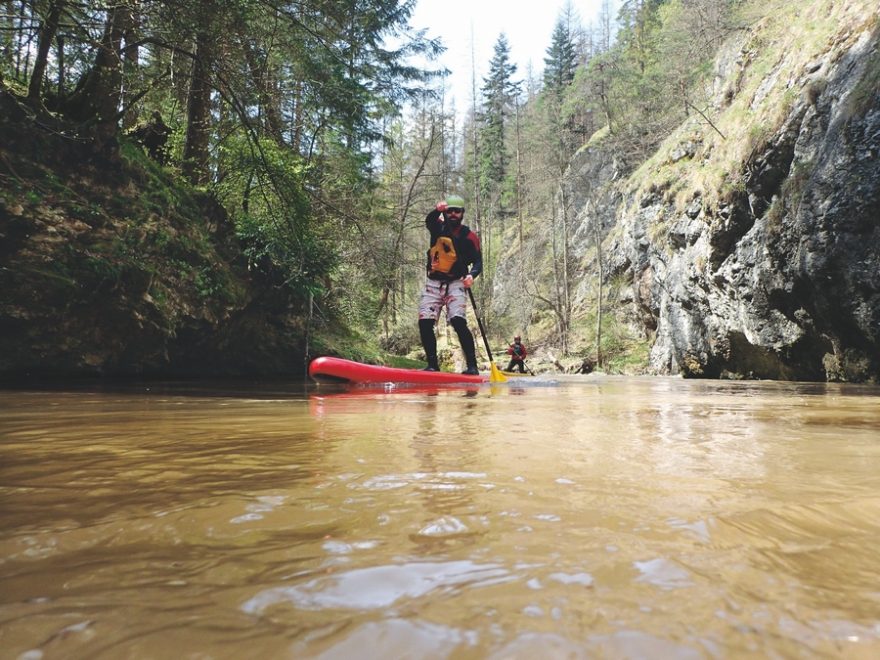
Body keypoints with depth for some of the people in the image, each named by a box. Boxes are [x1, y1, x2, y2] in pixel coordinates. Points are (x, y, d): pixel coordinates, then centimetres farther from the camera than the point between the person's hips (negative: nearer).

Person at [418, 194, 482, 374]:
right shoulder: (438, 228, 9)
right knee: (424, 323, -7)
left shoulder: (468, 236, 2)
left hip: (455, 284, -3)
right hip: (433, 283, 3)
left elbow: (478, 261, -4)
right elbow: (429, 221, -14)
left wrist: (471, 275, -26)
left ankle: (472, 366, -18)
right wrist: (437, 210, -36)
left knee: (458, 321, -21)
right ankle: (432, 365, 4)